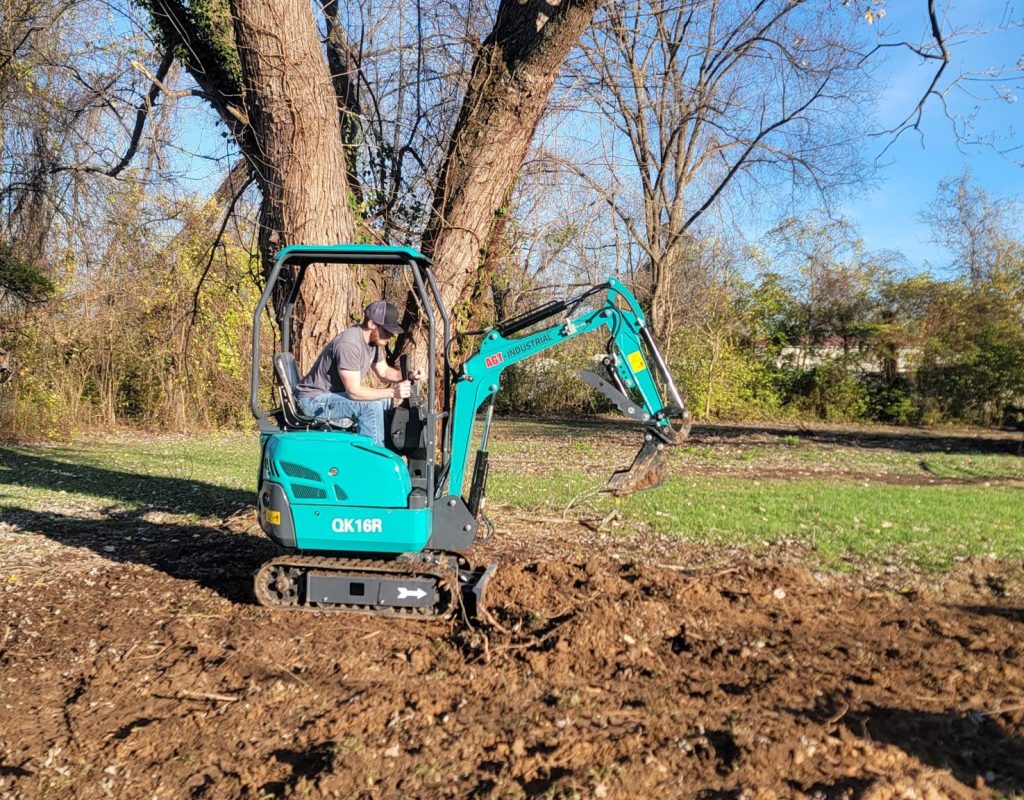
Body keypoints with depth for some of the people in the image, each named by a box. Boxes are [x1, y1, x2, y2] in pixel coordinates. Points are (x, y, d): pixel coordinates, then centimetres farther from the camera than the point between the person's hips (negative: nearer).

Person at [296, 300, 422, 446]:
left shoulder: (374, 339, 0)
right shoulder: (349, 344, -29)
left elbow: (383, 371, 13)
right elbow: (354, 391, -30)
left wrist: (407, 377, -6)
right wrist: (392, 392, -32)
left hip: (338, 393, 10)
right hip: (314, 400, -10)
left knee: (387, 400, 5)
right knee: (372, 405, -26)